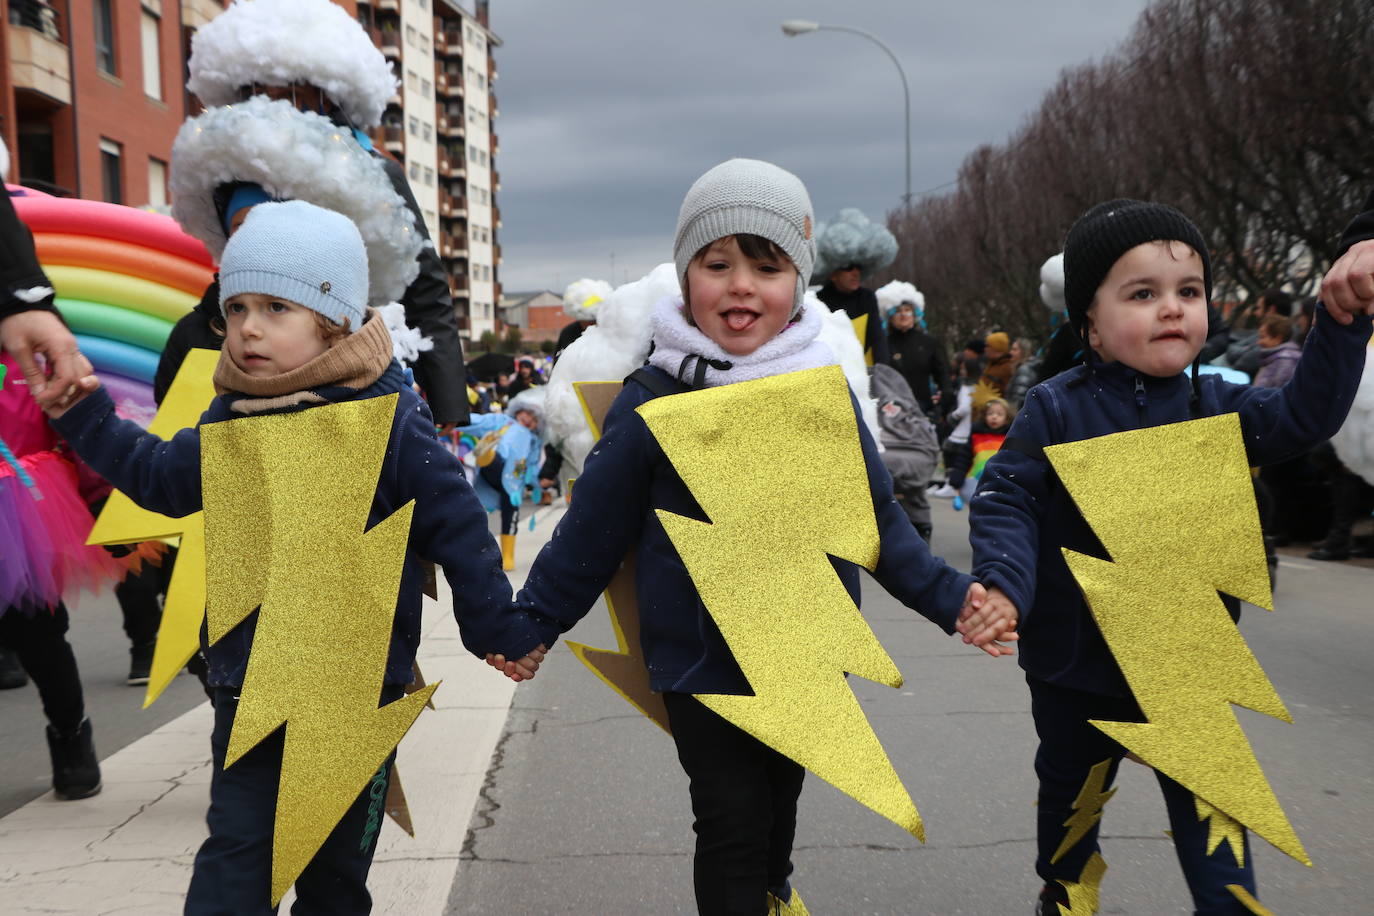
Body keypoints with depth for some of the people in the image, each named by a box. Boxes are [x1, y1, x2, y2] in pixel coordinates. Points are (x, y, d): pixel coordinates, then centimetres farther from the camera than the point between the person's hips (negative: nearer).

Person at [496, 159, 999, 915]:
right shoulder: (651, 400, -11)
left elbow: (878, 519, 4)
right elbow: (593, 528, -4)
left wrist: (946, 596, -3)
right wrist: (531, 623, -2)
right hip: (701, 663, -3)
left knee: (780, 801, 24)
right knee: (733, 823, 0)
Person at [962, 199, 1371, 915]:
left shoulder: (1214, 406, -1)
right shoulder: (1056, 410, -11)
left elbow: (1305, 416, -8)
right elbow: (1006, 497, -13)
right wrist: (1003, 581, -30)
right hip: (1077, 667, 0)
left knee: (1209, 814, 4)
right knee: (1069, 795, 21)